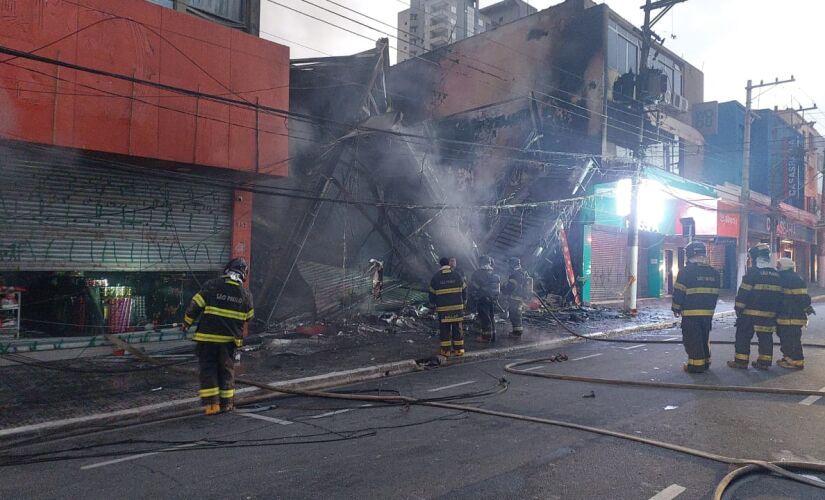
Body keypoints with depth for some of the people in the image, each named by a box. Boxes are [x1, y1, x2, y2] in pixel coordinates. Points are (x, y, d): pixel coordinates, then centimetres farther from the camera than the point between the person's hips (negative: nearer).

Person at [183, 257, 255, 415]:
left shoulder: (211, 286, -9)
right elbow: (249, 317, 9)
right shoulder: (246, 294, -2)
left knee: (208, 368, 8)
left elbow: (195, 306, -6)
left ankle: (211, 404, 3)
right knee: (226, 369, 14)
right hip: (230, 338, 2)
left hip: (208, 337, -2)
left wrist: (187, 323, 9)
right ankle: (226, 403, 19)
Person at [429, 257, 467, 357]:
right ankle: (459, 349, 12)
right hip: (458, 307, 1)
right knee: (458, 329, 9)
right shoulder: (458, 276, 1)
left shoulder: (435, 278, -1)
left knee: (444, 329, 6)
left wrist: (433, 303, 22)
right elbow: (464, 291, 6)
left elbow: (432, 294, 4)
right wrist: (463, 301, 22)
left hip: (442, 308, -1)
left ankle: (446, 350, 7)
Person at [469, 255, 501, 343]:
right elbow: (499, 288, 13)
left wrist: (473, 299, -2)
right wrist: (496, 298, 17)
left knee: (484, 318, -3)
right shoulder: (495, 275, 9)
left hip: (482, 300, -6)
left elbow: (472, 288, -11)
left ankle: (486, 337, -2)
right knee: (491, 317, 15)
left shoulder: (477, 274, -11)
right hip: (493, 300, 6)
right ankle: (492, 335, 22)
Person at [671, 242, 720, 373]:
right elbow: (715, 293, 12)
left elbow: (679, 293, -11)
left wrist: (676, 308, 1)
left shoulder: (686, 272, -11)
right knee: (704, 338, 18)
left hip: (691, 313, -6)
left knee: (692, 339, -1)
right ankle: (705, 362, 25)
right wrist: (710, 307, 20)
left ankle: (696, 365, -1)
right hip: (708, 313, 6)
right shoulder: (714, 273, 8)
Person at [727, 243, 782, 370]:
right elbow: (779, 294, 16)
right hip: (769, 313, 6)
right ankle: (764, 362, 14)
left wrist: (738, 308, -8)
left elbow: (744, 292, -13)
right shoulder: (775, 273, 12)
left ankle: (741, 361, 1)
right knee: (765, 337, 12)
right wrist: (776, 310, 20)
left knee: (743, 336, 1)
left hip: (751, 312, -6)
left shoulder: (753, 271, -10)